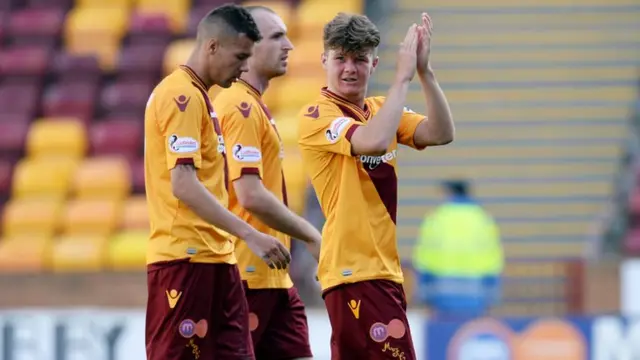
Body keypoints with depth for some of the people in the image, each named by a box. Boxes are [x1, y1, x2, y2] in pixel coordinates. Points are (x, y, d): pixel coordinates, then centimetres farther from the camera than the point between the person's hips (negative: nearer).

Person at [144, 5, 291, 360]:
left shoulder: (196, 96, 19)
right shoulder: (182, 96, -12)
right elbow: (183, 185, -22)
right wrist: (250, 234, -25)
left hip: (214, 258, 10)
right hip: (185, 259, -10)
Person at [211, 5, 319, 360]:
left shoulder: (252, 105, 18)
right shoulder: (241, 108, -14)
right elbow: (251, 196, -21)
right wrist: (311, 236, -14)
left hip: (273, 277, 10)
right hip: (247, 276, -10)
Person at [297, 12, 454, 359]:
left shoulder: (381, 109, 14)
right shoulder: (317, 115, -9)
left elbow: (440, 133, 0)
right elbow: (374, 141, -28)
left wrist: (424, 71, -11)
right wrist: (403, 76, -21)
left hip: (383, 266, 8)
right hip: (355, 267, -8)